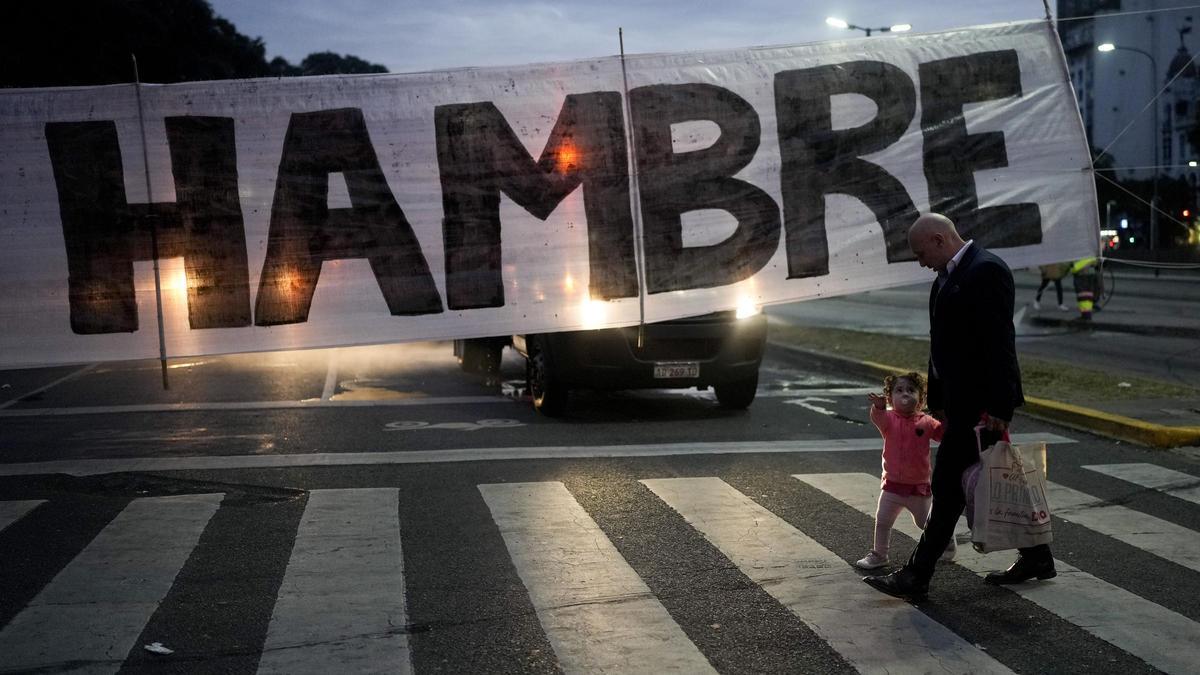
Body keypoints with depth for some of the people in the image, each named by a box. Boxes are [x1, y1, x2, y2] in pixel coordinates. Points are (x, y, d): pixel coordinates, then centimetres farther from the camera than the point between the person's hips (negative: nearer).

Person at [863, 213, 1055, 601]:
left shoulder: (986, 270, -15)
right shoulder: (947, 277, 15)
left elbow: (999, 341, -21)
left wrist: (997, 406, -23)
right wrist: (938, 401, 19)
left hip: (980, 402, -10)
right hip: (961, 400, 10)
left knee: (949, 485, -7)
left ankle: (916, 576, -3)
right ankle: (1035, 557, 27)